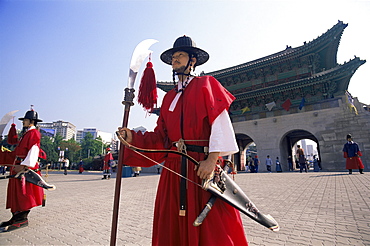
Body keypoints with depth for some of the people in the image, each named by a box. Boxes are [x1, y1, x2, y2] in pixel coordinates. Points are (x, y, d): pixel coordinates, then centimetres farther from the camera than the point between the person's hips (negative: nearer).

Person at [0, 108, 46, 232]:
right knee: (16, 193, 12)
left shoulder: (33, 133, -7)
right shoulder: (26, 134, 22)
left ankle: (22, 219, -5)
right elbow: (16, 153, 26)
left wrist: (24, 165, -27)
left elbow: (34, 151, -20)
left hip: (26, 168, -10)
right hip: (18, 167, 10)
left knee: (24, 193, -9)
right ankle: (16, 217, 19)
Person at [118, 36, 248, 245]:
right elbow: (160, 137, 15)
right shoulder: (169, 97, 18)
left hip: (204, 165, -5)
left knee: (213, 227, 0)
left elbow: (221, 123, -9)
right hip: (174, 169, 5)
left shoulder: (205, 85, 4)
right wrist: (133, 137, 2)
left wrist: (212, 159, -19)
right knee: (172, 228, 11)